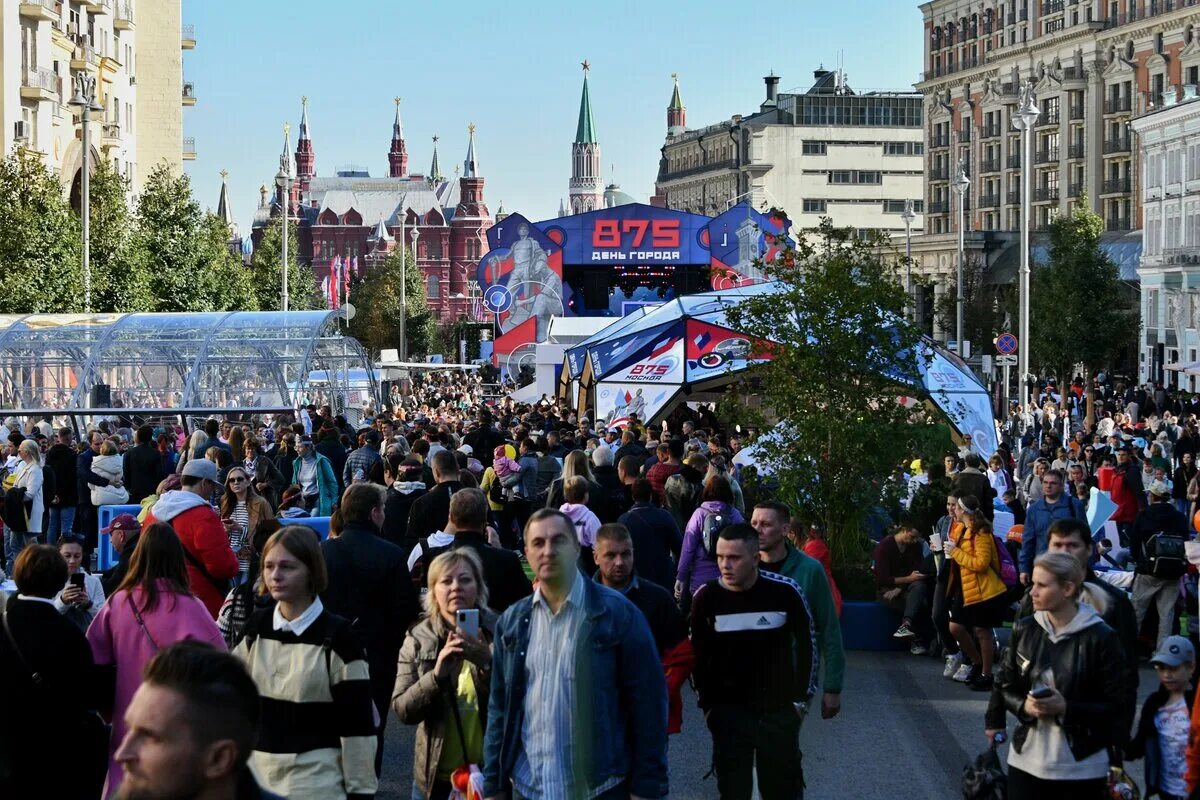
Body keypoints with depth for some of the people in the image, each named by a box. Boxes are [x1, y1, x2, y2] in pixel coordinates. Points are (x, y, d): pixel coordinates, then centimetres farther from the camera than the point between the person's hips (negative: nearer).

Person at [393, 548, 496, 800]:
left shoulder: (499, 631, -5)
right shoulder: (418, 639, 0)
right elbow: (402, 710, -6)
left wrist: (487, 663, -26)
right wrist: (437, 674, -23)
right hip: (436, 779, 2)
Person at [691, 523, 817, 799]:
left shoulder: (785, 592, -14)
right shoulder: (706, 597, -11)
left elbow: (807, 644, 0)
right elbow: (698, 655, 2)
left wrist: (802, 698, 1)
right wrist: (707, 704, 1)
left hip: (779, 709, -1)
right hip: (728, 710, 1)